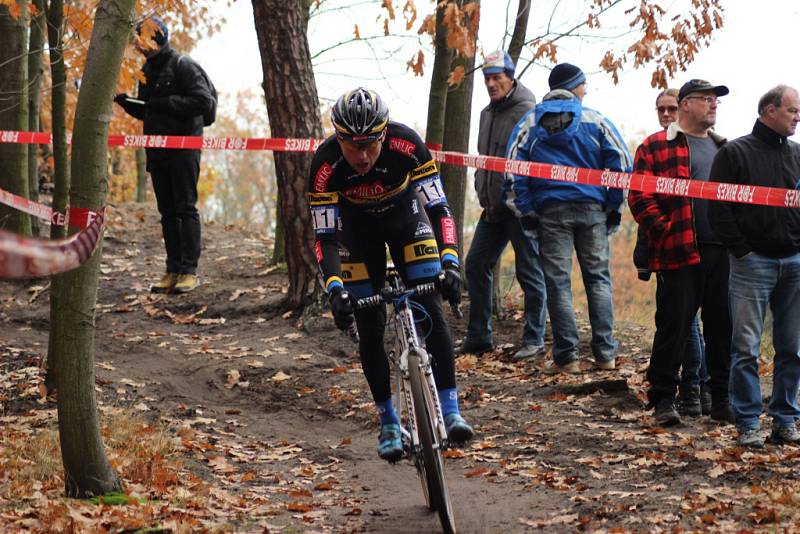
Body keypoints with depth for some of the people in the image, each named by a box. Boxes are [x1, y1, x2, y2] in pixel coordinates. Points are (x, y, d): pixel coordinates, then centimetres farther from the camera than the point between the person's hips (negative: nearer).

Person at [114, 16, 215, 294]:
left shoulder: (182, 66, -9)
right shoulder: (147, 71, 15)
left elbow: (204, 102, -18)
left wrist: (167, 103, -20)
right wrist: (126, 102, 3)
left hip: (183, 149, -8)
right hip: (156, 151, 8)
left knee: (185, 208, -6)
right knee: (167, 211, 7)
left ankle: (189, 271, -4)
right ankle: (173, 271, 10)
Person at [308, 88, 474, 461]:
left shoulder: (407, 145, -33)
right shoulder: (325, 165, -33)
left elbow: (438, 208, -28)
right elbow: (325, 237, -29)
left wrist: (450, 263, -41)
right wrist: (335, 290, -43)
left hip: (405, 215, 0)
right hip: (357, 228, 0)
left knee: (431, 312, -14)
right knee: (370, 328, -4)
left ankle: (450, 409, -11)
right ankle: (388, 423, 7)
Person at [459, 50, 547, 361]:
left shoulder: (528, 112, -11)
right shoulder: (488, 113, 16)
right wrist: (483, 192, 14)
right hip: (492, 207, 8)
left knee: (529, 271, -2)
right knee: (476, 265, 7)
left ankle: (534, 340, 5)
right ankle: (478, 337, 14)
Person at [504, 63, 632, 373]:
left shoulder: (530, 123, 5)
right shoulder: (594, 120, 2)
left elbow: (513, 170, 0)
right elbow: (621, 162, -1)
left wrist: (525, 212, 3)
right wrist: (614, 207, 6)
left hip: (551, 210, 0)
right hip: (592, 209, 0)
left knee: (558, 282, 3)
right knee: (598, 278, 9)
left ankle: (567, 356, 0)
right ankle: (605, 353, 4)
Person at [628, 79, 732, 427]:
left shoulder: (725, 149, 20)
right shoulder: (655, 148, 2)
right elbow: (640, 198, -5)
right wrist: (666, 233, -13)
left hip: (724, 254, 5)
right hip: (680, 254, -5)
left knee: (722, 327, 8)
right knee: (673, 325, -2)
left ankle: (722, 400, 16)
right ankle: (663, 399, 5)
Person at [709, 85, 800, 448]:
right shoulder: (735, 153, -1)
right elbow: (718, 208, -5)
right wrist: (742, 251, -10)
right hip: (753, 263, -4)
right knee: (746, 348, -4)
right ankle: (748, 424, 0)